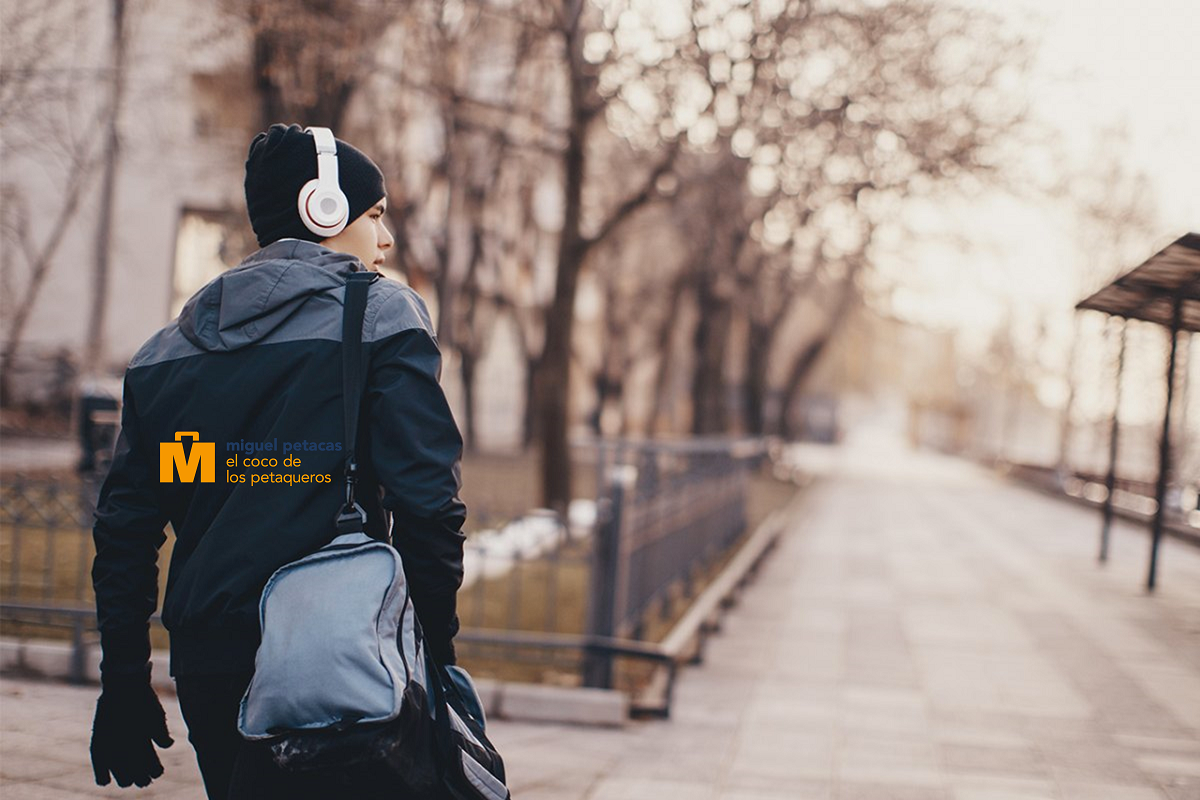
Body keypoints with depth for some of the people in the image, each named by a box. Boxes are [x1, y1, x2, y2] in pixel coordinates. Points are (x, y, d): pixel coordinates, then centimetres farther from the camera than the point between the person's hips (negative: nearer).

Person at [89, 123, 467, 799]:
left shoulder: (168, 347, 15)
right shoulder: (380, 316, -2)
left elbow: (124, 526, 13)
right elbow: (425, 497, -11)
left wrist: (123, 682, 17)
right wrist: (438, 646, -2)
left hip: (204, 666, 6)